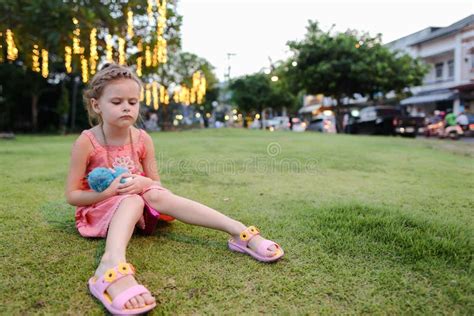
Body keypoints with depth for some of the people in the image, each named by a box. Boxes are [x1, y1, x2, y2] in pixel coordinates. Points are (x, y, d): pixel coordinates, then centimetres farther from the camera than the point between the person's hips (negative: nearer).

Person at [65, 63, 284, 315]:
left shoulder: (143, 139, -6)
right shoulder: (86, 142, -15)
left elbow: (156, 183, 2)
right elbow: (71, 195, -11)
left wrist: (144, 183, -22)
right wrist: (109, 192, -27)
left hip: (135, 202, 3)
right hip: (98, 209, -2)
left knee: (157, 195, -29)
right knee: (132, 200, -34)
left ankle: (240, 232, -39)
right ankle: (112, 266, -62)